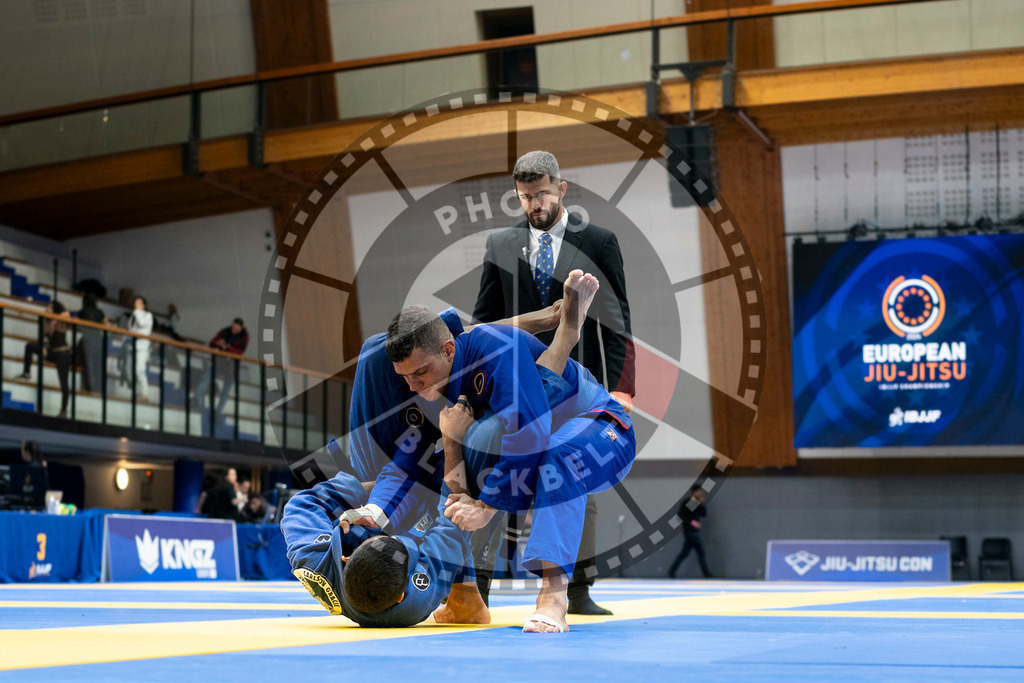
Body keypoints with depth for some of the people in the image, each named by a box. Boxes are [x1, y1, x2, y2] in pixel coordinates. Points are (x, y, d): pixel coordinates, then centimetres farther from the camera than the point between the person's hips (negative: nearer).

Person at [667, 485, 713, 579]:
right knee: (700, 552, -5)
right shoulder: (686, 502, -13)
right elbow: (680, 515, -16)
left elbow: (704, 513, 8)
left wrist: (702, 504, -9)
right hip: (689, 530, -8)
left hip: (695, 530, 8)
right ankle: (706, 574, 0)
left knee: (685, 552, 12)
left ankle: (672, 570, 20)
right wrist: (692, 522, -25)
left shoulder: (697, 501, 10)